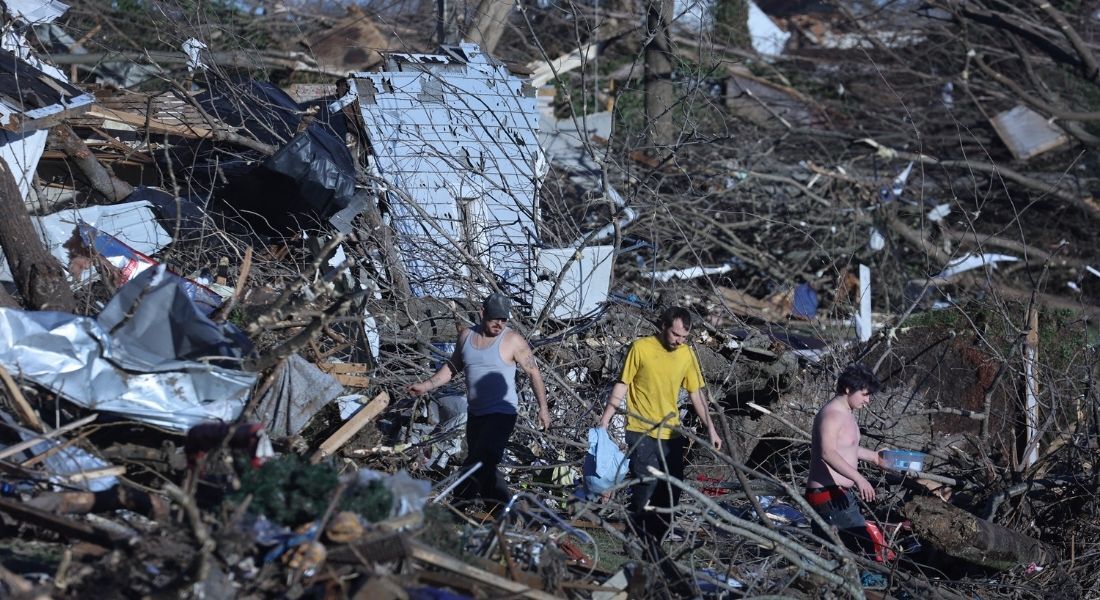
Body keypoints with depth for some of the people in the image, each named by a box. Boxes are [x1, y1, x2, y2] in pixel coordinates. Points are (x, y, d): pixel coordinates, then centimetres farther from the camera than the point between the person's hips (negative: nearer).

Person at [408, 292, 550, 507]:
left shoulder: (513, 341, -10)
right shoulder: (466, 337, 5)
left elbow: (534, 372, -3)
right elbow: (452, 367, 18)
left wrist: (543, 408, -4)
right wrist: (426, 386, 9)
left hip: (501, 414, -7)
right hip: (475, 413, 7)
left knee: (479, 465, -17)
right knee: (484, 465, 13)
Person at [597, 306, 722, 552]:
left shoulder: (687, 354, 4)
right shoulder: (641, 348, -8)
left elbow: (696, 394, 11)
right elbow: (622, 386, -3)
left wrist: (710, 428, 7)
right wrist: (604, 421, -6)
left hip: (671, 433, 5)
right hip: (641, 431, -5)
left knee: (671, 492, 5)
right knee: (646, 482, -16)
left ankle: (654, 541, 17)